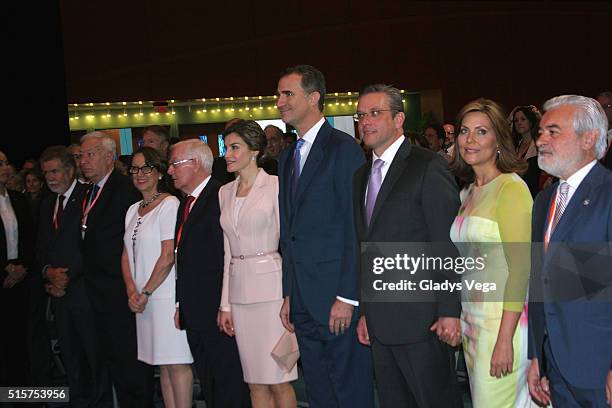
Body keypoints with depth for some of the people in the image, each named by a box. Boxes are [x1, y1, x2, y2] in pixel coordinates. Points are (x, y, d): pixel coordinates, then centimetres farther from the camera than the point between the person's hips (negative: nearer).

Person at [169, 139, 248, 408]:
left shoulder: (219, 197, -13)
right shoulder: (187, 204, 17)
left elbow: (226, 256, -17)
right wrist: (181, 304, 15)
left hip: (218, 313, -9)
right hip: (194, 314, 9)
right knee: (208, 385, 15)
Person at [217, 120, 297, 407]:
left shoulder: (275, 186, -5)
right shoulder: (225, 193, 13)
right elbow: (228, 251, 14)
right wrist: (225, 303, 11)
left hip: (270, 286, -6)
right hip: (239, 290, 6)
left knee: (277, 380, -4)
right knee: (255, 383, 9)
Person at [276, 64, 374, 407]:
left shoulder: (343, 148, -9)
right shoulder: (288, 157, 17)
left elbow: (356, 228, -14)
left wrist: (347, 298, -17)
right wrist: (289, 295, 14)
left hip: (339, 300, -8)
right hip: (304, 301, 8)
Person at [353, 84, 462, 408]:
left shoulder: (429, 167, -8)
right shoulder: (361, 177, 15)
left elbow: (449, 246, -13)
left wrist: (450, 312, -16)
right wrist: (365, 312, 14)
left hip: (421, 320, -7)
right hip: (379, 325, 7)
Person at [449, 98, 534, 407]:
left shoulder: (511, 188, -13)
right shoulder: (467, 193, 13)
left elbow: (520, 269, -17)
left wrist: (505, 340, -20)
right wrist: (456, 318, 12)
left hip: (502, 320, -8)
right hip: (471, 319, 8)